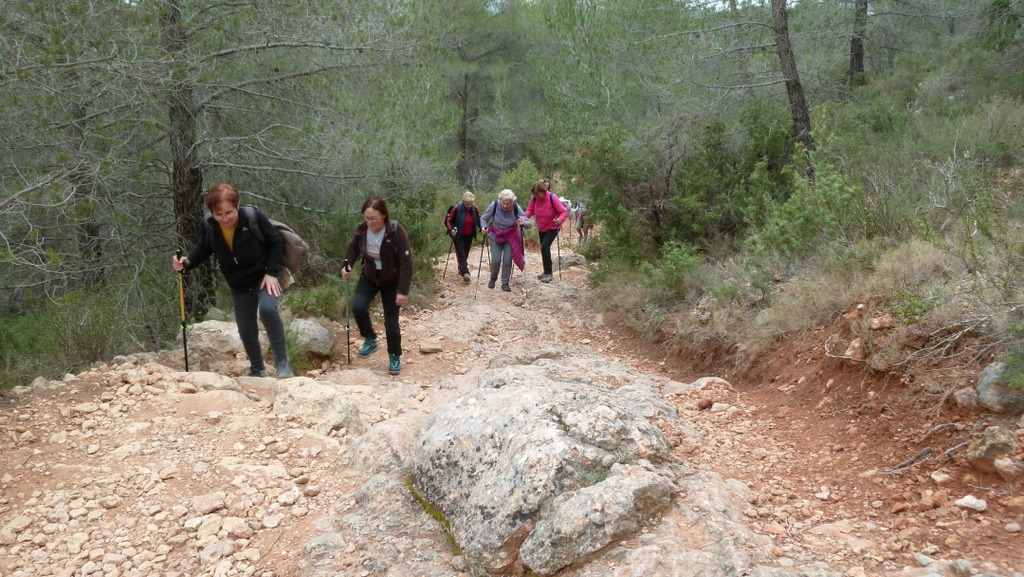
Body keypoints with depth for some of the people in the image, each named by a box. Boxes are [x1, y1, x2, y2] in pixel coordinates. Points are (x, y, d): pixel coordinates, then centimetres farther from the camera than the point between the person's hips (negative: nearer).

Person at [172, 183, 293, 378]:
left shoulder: (254, 217, -23)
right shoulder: (208, 226, -14)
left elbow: (276, 243, -12)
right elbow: (203, 250, 0)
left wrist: (271, 272, -18)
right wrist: (187, 262, -20)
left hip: (265, 277, -4)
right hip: (239, 285, 4)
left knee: (267, 308, -32)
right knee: (246, 331, 11)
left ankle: (282, 361, -20)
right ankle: (257, 369, 36)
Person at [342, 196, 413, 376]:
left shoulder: (396, 231, -26)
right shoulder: (361, 229, -13)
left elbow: (406, 262, -23)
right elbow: (353, 247, 8)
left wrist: (403, 290, -25)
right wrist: (347, 264, -12)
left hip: (392, 281, -3)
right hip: (369, 277, 3)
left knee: (391, 322, -1)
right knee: (358, 306, -22)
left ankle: (394, 357, 21)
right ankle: (370, 340, 3)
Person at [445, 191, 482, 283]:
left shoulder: (475, 209, -5)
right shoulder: (457, 209, -16)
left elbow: (479, 220, 7)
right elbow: (449, 220, -9)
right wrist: (451, 229, -25)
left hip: (469, 236, 4)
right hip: (458, 236, -4)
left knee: (465, 254, 15)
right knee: (461, 254, -12)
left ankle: (461, 269, 35)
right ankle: (465, 273, -21)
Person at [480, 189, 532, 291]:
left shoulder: (516, 207, -20)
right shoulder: (494, 205, -20)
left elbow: (529, 223, -19)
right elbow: (483, 218, -6)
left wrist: (524, 223, -42)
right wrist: (484, 227, -27)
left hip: (510, 237, 0)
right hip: (495, 236, 0)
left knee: (507, 260, -8)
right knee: (496, 260, -8)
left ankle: (505, 283, 11)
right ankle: (493, 279, 20)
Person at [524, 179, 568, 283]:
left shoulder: (552, 198, -25)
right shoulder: (534, 198, -13)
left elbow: (564, 212, -22)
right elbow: (530, 210, -2)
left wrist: (560, 220, -42)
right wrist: (524, 217, -23)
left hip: (552, 227, -6)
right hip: (541, 228, 6)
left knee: (545, 247, -19)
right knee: (544, 248, 14)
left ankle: (549, 274, -10)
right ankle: (546, 271, 31)